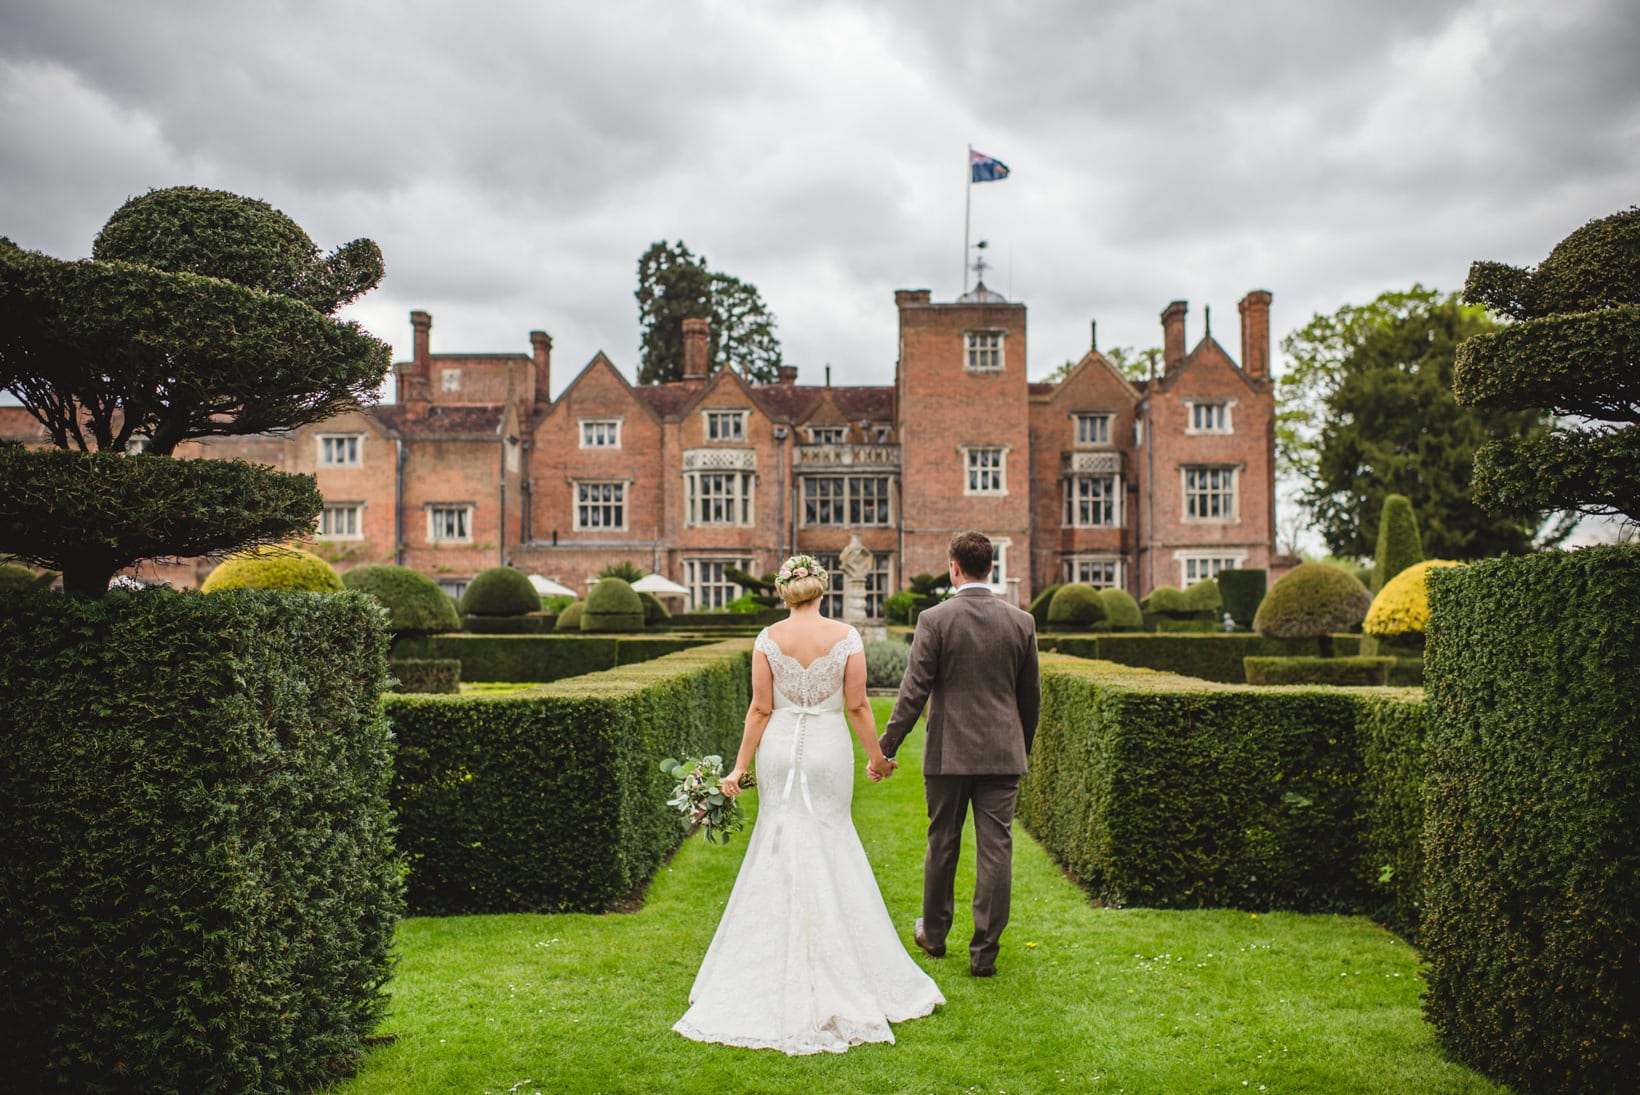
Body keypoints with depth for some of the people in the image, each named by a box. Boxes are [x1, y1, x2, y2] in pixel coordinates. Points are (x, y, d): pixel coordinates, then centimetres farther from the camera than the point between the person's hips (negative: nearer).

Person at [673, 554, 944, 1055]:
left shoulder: (769, 638, -4)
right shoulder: (846, 636, -6)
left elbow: (760, 708, -6)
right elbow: (857, 705, -5)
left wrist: (739, 767, -1)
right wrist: (877, 754, 8)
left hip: (779, 748, 1)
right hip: (829, 749, 0)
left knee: (780, 849, 11)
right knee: (829, 846, 10)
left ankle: (779, 964, 17)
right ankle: (833, 972, 17)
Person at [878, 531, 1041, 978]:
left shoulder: (935, 620, -9)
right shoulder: (1021, 622, 1)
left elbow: (914, 691, -11)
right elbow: (1031, 695, 8)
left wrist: (886, 747, -4)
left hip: (948, 754, -1)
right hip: (1003, 754, 2)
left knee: (942, 844, 14)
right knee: (996, 850, 4)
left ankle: (933, 934, 31)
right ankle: (984, 952, 6)